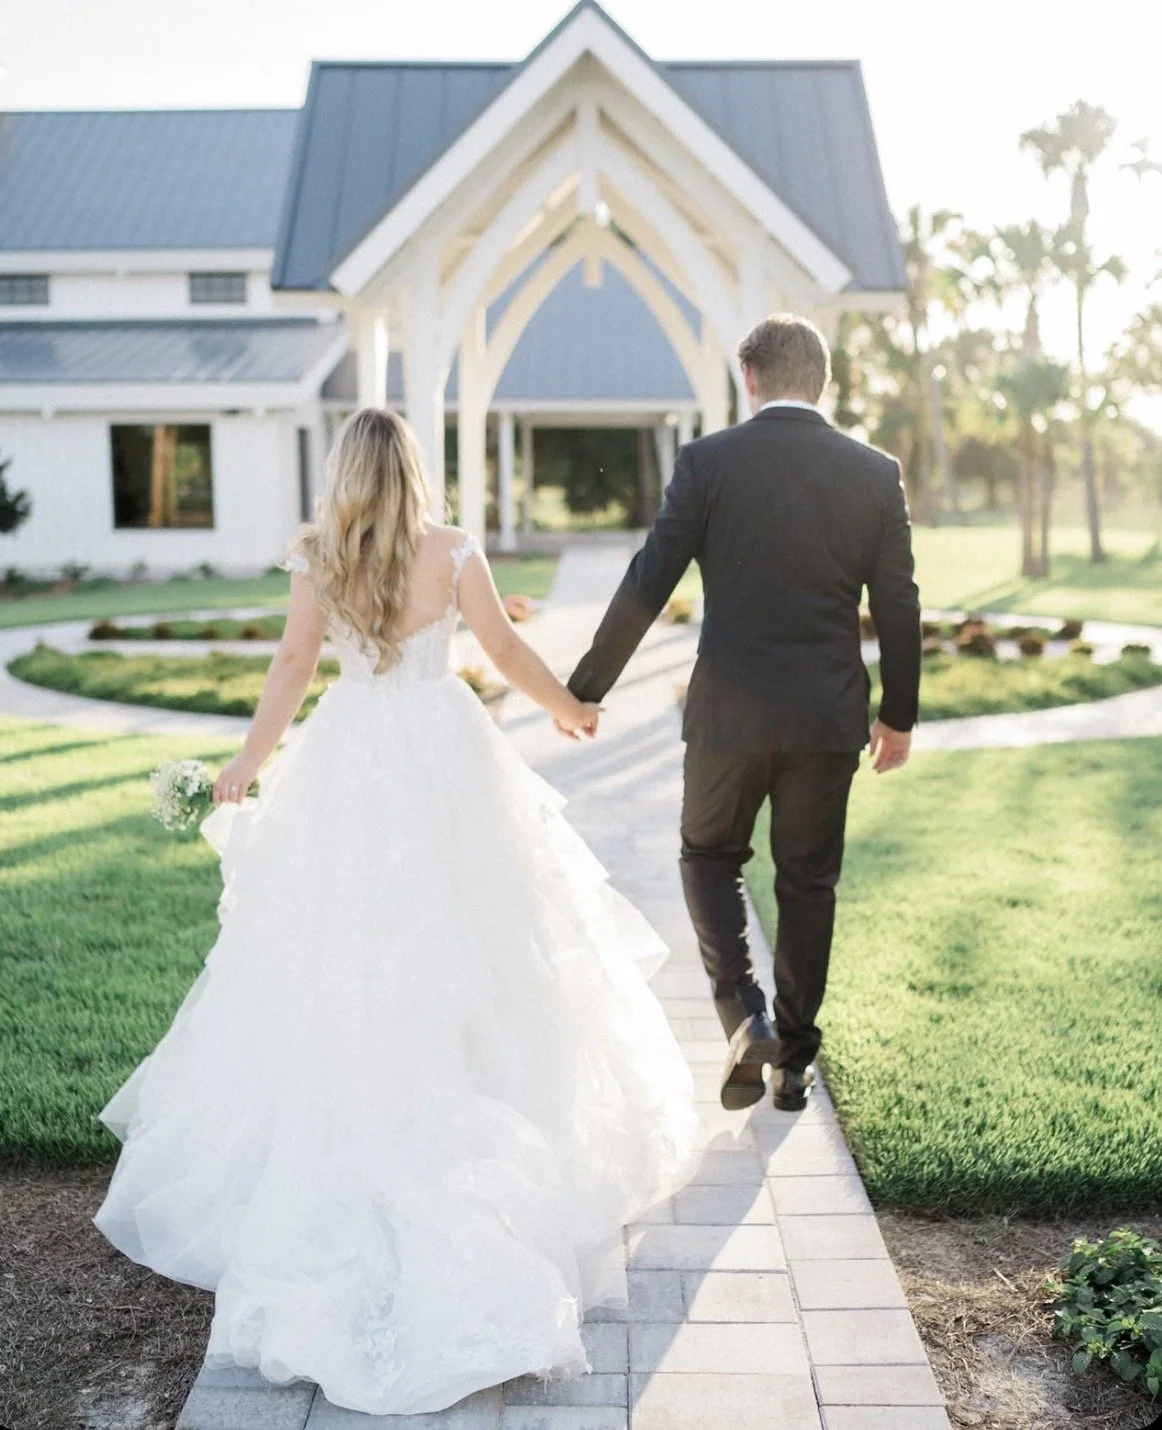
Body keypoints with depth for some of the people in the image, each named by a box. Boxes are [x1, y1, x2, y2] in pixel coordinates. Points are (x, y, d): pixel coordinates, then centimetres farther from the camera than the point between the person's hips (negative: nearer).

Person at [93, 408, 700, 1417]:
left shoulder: (316, 559, -3)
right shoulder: (452, 553, -5)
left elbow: (293, 669, -2)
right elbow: (507, 653, 1)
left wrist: (245, 768, 8)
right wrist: (573, 709, 18)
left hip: (349, 765, 1)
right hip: (443, 753, -1)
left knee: (340, 962, 9)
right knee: (459, 942, 10)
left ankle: (341, 1145, 16)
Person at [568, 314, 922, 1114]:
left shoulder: (709, 461, -6)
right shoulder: (875, 473, 0)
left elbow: (647, 586, -8)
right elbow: (898, 607, 3)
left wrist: (586, 688, 1)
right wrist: (899, 714, 15)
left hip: (730, 712, -2)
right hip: (828, 716, 2)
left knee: (710, 856, 19)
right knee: (809, 882, 14)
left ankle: (743, 1016, 2)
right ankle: (793, 1060, 23)